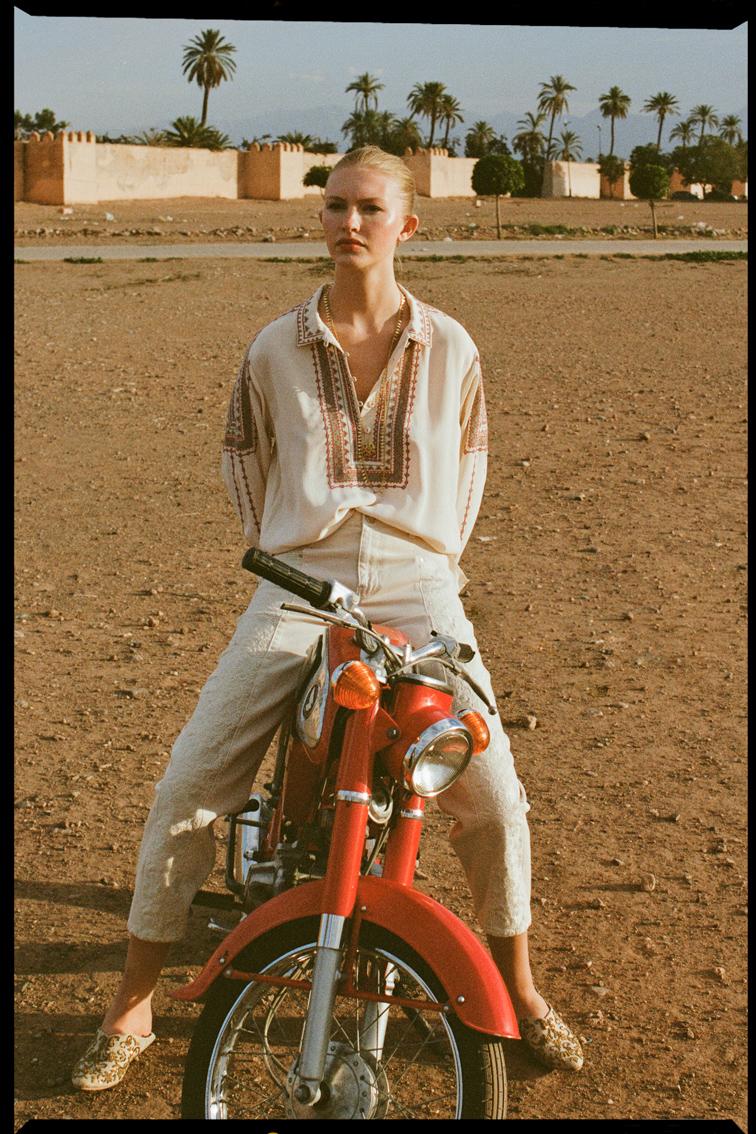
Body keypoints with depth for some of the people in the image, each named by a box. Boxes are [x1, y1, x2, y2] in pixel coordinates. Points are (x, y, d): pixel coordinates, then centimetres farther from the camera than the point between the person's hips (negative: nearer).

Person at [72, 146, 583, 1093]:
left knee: (491, 794, -10)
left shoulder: (448, 348, 5)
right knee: (189, 786, -9)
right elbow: (244, 458, 17)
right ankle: (131, 1006, 9)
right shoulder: (274, 349, 4)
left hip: (416, 588, 0)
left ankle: (517, 988, 17)